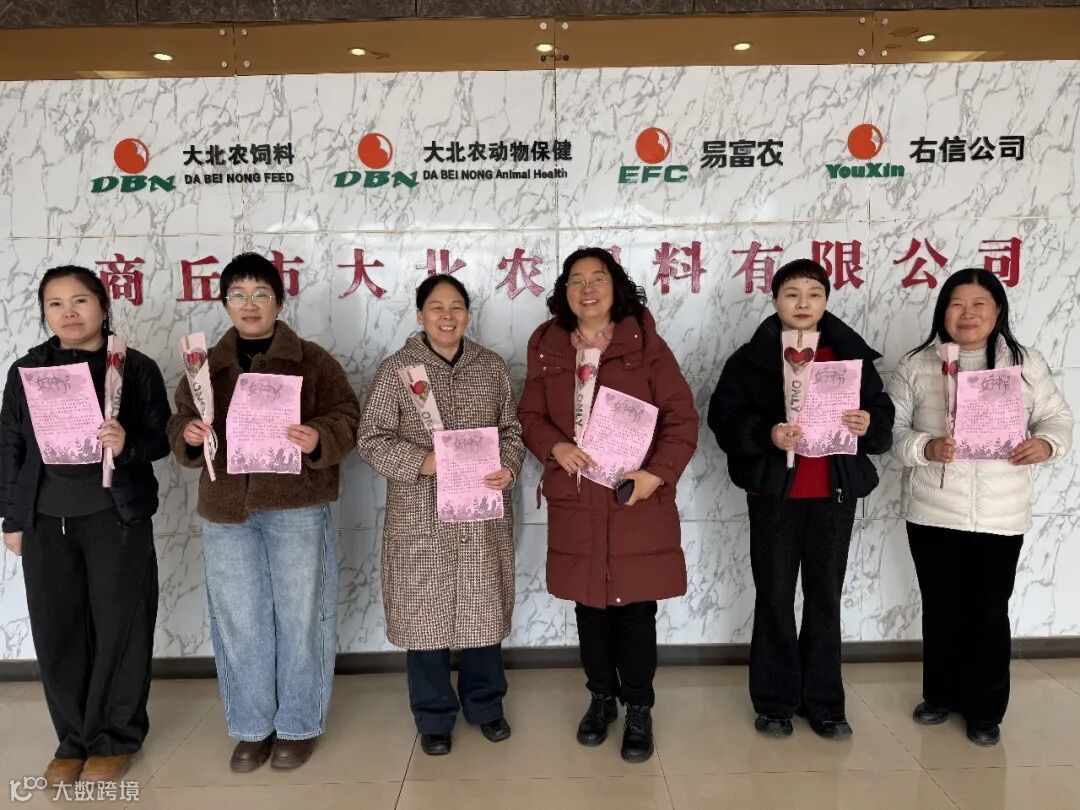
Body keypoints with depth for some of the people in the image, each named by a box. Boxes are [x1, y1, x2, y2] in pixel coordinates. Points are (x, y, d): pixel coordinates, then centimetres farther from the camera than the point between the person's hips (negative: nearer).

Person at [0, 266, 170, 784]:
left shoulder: (137, 368, -1)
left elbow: (161, 438, -2)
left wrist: (128, 445, -23)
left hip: (117, 518, -3)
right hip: (45, 521, 3)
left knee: (118, 628, 4)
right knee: (56, 632, 8)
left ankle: (115, 739, 21)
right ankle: (74, 739, 25)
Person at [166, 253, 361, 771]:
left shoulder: (312, 360, 0)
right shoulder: (206, 366, 10)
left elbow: (346, 417, -5)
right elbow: (179, 426, 10)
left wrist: (319, 437, -25)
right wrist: (188, 434, -13)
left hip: (297, 507, -3)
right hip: (226, 509, 3)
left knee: (300, 617, 5)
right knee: (239, 622, 11)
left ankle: (299, 726, 24)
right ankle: (251, 728, 29)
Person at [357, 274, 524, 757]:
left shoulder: (491, 366, 6)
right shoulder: (396, 369, -3)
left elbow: (512, 430, 9)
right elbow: (372, 439, -6)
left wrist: (509, 469, -11)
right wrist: (424, 461, -20)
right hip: (421, 519, -2)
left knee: (484, 609, 13)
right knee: (425, 613, 7)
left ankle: (485, 705, 34)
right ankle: (434, 717, 27)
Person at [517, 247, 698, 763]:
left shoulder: (646, 345, -3)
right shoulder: (548, 349, 7)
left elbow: (682, 417, -5)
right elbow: (530, 415, 10)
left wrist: (657, 473, -17)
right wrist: (555, 447, -11)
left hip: (637, 501, -2)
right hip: (575, 503, 3)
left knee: (635, 609, 5)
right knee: (589, 606, 14)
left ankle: (638, 709, 25)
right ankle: (601, 697, 35)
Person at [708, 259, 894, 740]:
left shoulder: (852, 355, 5)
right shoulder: (750, 359, -1)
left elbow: (884, 416, 5)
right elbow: (724, 417, -8)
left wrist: (868, 424, -18)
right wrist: (767, 433, -26)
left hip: (835, 493, 2)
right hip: (774, 493, -2)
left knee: (825, 597, 11)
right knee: (774, 598, 6)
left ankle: (824, 702, 24)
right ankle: (775, 701, 20)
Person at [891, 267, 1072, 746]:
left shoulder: (1025, 363, 1)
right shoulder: (917, 365, -1)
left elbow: (1058, 417, 6)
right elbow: (891, 430, -4)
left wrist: (1046, 443, -16)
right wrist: (925, 447, -23)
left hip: (1000, 515, 0)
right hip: (932, 512, 0)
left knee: (989, 612, 8)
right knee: (941, 609, 14)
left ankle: (985, 709, 26)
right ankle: (941, 695, 33)